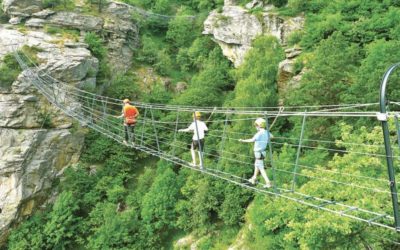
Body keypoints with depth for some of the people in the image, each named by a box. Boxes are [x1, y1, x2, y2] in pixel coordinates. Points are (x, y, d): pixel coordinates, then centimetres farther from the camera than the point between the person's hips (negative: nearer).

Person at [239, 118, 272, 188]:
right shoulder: (266, 132, 3)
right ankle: (253, 179, 39)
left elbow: (252, 140, -32)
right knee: (256, 165, 25)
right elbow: (271, 136, 25)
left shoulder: (259, 133, -24)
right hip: (262, 152, 9)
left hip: (259, 153, -9)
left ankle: (268, 183, -7)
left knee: (261, 168, -4)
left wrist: (243, 140, -24)